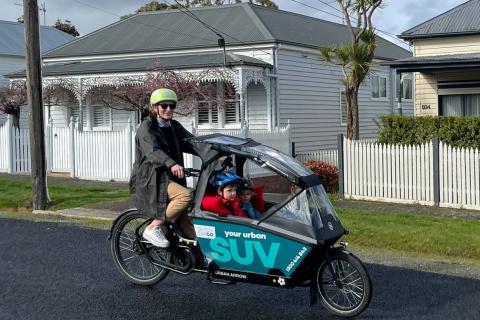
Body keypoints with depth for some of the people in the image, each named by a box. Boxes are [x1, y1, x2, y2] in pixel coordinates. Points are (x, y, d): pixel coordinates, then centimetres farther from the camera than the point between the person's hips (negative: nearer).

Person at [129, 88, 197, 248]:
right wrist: (171, 164, -45)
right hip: (150, 180, -7)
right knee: (185, 195, -28)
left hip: (170, 178, 7)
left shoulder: (174, 127, 15)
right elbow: (153, 150, -26)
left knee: (186, 225, -1)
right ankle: (153, 228, -17)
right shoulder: (146, 127, -8)